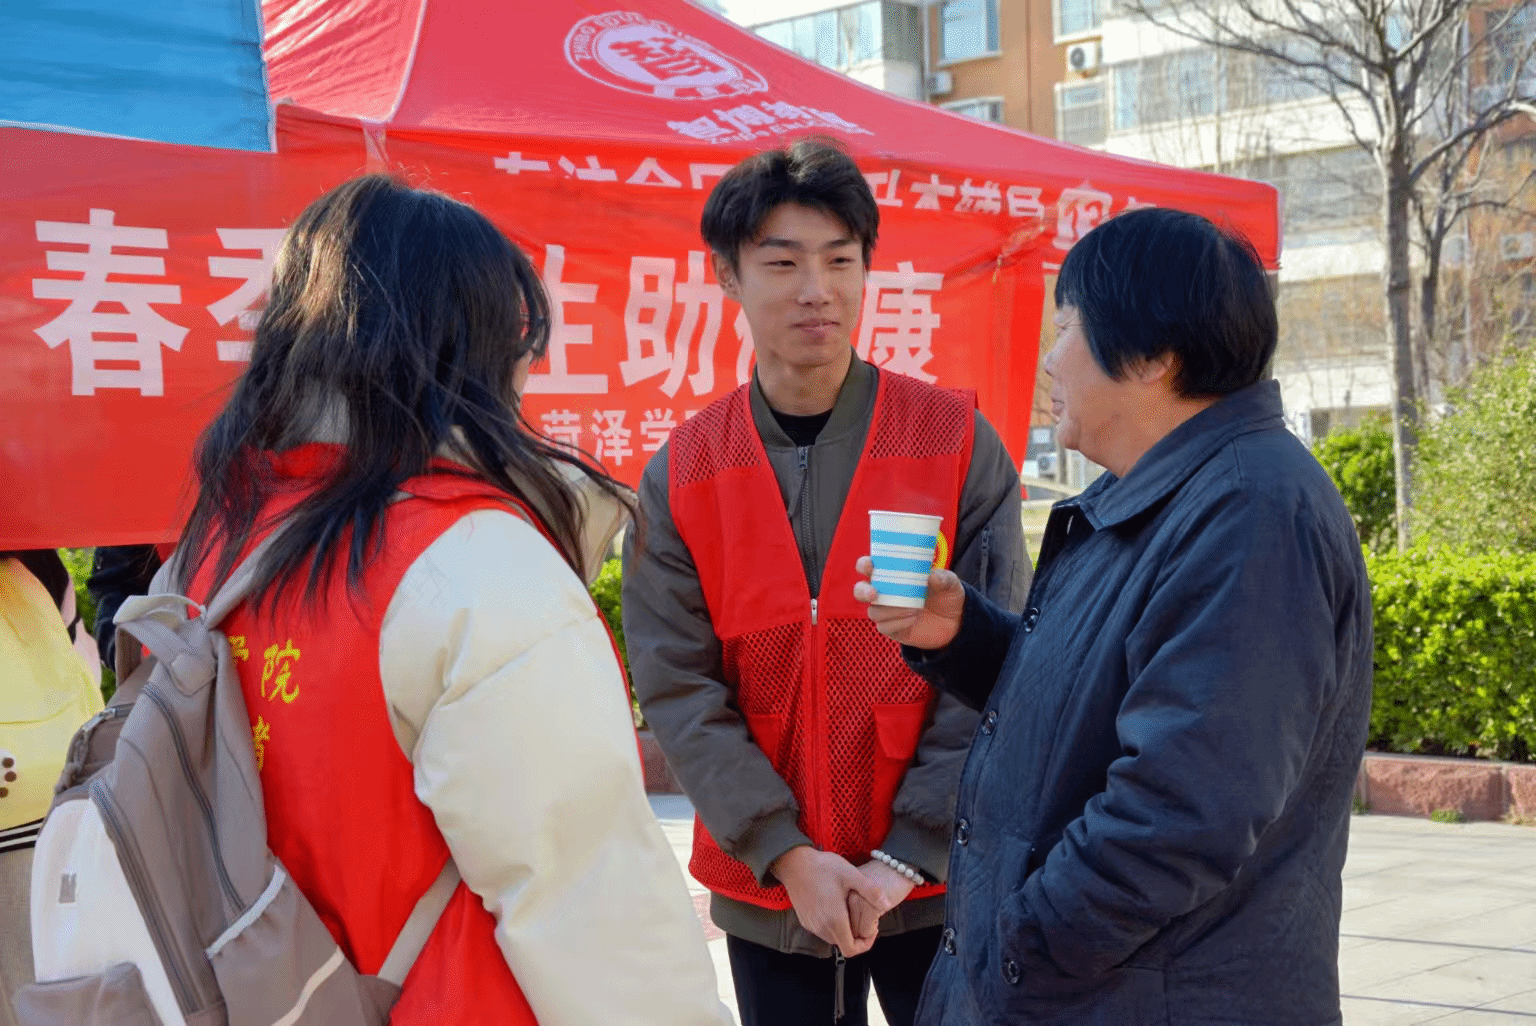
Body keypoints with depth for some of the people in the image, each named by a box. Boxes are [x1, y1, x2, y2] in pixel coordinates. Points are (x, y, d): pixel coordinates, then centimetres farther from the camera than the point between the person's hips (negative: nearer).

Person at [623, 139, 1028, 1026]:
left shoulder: (957, 442, -4)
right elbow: (676, 689, -5)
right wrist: (787, 853, -14)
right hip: (765, 892, 1)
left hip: (938, 884, -1)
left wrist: (912, 853, -13)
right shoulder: (682, 475, 0)